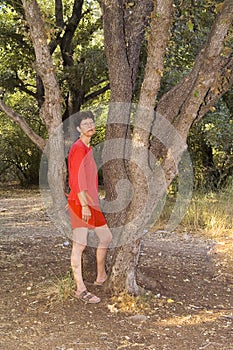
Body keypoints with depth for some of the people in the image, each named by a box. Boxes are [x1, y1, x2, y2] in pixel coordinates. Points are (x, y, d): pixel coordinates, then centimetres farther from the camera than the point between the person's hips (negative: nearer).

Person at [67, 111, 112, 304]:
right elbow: (77, 179, -19)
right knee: (80, 244, -6)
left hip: (91, 202, 10)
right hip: (79, 202, -10)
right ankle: (80, 289, -1)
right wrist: (84, 205, -23)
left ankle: (101, 276, 31)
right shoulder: (78, 148, -12)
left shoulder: (88, 148, 18)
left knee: (106, 237, 17)